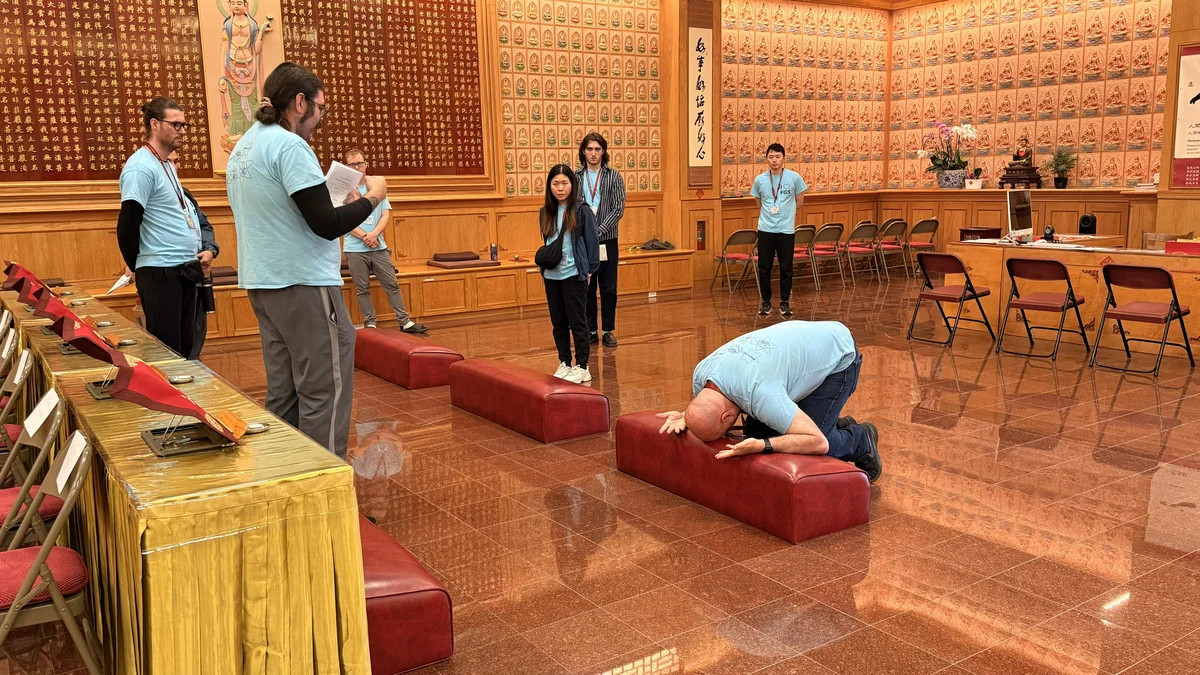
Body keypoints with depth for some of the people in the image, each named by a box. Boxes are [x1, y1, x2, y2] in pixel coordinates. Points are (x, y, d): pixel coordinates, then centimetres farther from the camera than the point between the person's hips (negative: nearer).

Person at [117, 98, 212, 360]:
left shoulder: (167, 165, 16)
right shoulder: (140, 167, -13)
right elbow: (127, 225, -16)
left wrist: (206, 250, 11)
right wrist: (135, 265, -3)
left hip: (186, 270, 9)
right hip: (161, 273, -9)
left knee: (188, 347, 12)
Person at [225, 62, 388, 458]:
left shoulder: (244, 147, 15)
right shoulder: (289, 146, -14)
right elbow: (327, 225, -19)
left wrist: (339, 201, 17)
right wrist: (371, 197, -4)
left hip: (262, 283, 9)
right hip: (304, 283, -9)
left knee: (283, 393, 13)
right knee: (325, 392, -4)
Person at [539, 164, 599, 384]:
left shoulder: (582, 211, -7)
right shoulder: (546, 212, 7)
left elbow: (592, 242, -4)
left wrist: (589, 270, -5)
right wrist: (543, 268, 8)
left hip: (574, 274, -5)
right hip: (551, 275, 5)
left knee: (576, 322, 0)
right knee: (558, 322, 11)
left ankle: (582, 366, 9)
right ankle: (564, 363, 22)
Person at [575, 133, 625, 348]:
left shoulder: (614, 177, 0)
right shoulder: (575, 177, 3)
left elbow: (618, 209, -6)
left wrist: (599, 231, -16)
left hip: (607, 241, -1)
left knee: (608, 288, 5)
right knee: (586, 288, 7)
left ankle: (608, 331, 14)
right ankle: (590, 331, 16)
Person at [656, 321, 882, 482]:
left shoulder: (758, 393, -41)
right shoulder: (701, 377, -18)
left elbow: (817, 443, -38)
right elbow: (704, 409, 8)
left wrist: (762, 446, -48)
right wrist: (685, 417, -12)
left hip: (838, 356, -8)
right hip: (801, 347, 8)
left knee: (805, 446, -16)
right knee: (755, 433, 3)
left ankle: (861, 441, 13)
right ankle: (836, 427, 22)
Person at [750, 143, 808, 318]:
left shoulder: (794, 178, -4)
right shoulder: (759, 180, 0)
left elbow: (799, 201, 8)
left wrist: (786, 215, 11)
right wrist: (768, 215, 12)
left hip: (786, 230, -1)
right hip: (765, 230, 1)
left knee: (786, 268, 4)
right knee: (764, 268, 4)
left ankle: (784, 302, 16)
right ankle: (766, 302, 15)